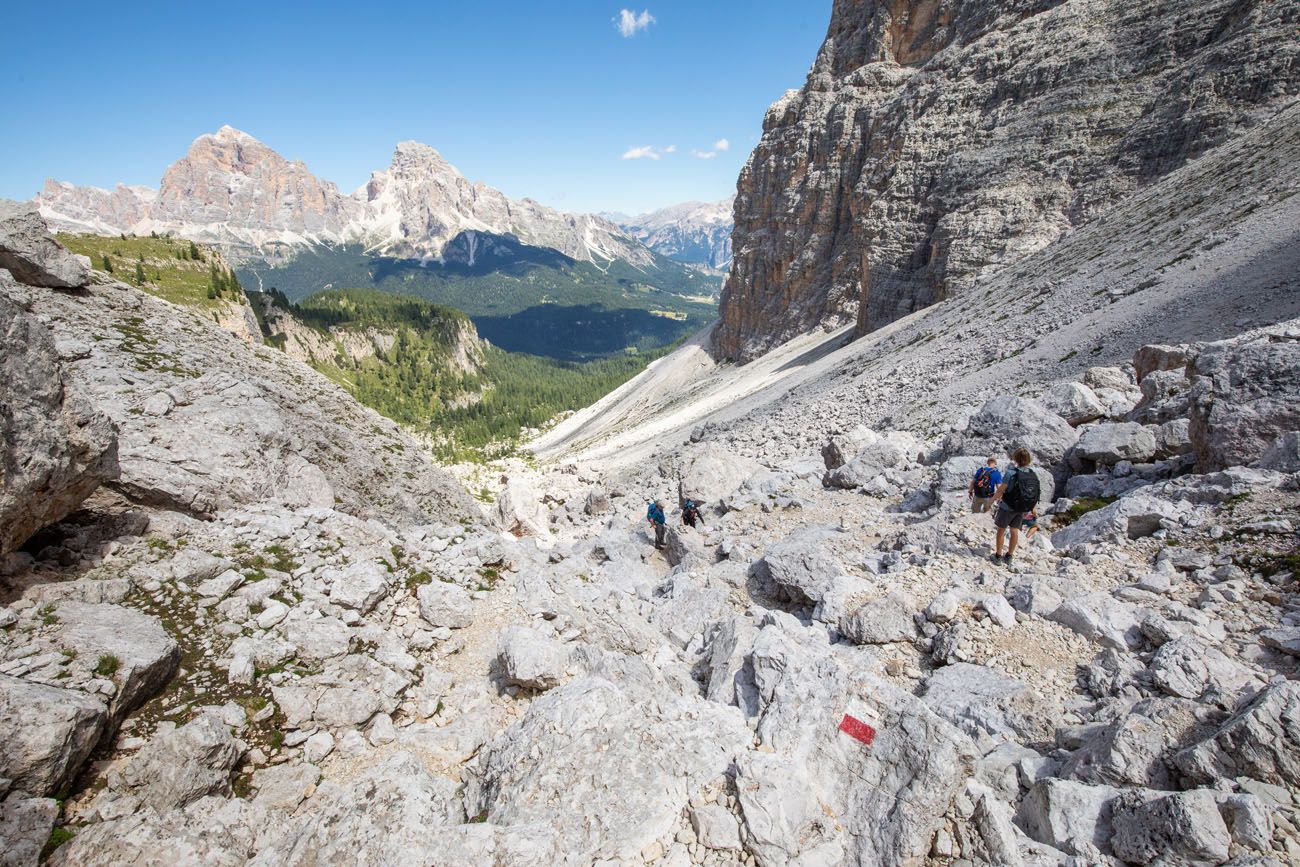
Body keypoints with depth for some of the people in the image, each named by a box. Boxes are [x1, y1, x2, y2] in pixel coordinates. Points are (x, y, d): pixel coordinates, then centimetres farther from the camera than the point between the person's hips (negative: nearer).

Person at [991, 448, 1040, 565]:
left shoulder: (1011, 473, -19)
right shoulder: (1033, 475, -3)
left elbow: (1001, 490, -16)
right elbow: (1035, 495, 3)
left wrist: (992, 500, 0)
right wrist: (1032, 509, 15)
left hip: (1007, 507, -5)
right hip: (1022, 509, 5)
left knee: (1001, 530, 8)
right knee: (1014, 531, 13)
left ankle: (998, 556, 14)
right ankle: (1009, 557, 22)